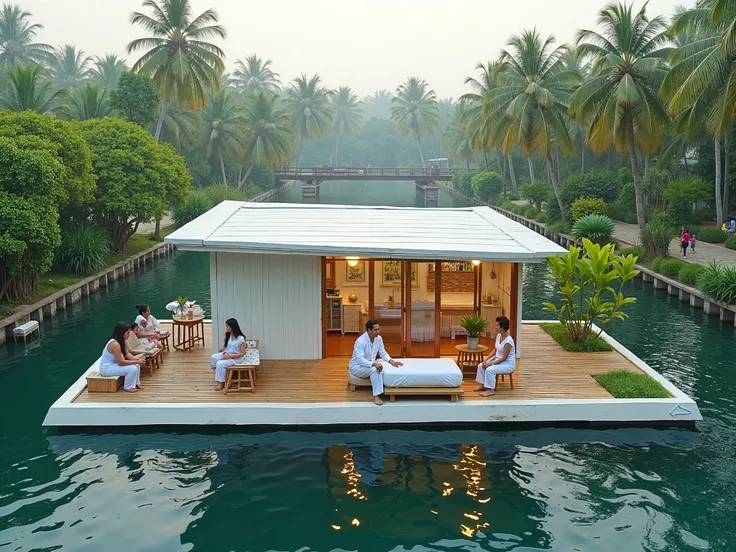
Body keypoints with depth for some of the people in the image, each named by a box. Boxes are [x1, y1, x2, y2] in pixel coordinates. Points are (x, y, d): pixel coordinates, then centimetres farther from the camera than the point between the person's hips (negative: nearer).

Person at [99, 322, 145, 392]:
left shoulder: (120, 341, 1)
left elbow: (126, 354, 8)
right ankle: (128, 387, -2)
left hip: (113, 364, 10)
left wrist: (137, 359, -8)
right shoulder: (115, 344, -30)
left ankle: (136, 383, 18)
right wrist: (136, 361, -20)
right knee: (132, 369, -21)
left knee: (137, 365, 5)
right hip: (107, 368, -10)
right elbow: (120, 362, -27)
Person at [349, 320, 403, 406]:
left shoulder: (378, 338, -5)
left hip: (370, 363, 8)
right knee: (375, 369, -33)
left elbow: (383, 353, 7)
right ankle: (376, 396, -33)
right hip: (357, 366, -8)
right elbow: (360, 360, -34)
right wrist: (373, 364, -48)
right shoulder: (360, 341, -27)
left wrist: (391, 360, -11)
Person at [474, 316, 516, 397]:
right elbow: (495, 350, 9)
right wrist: (486, 359, -4)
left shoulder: (508, 341, -28)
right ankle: (483, 385, 10)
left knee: (489, 369, -28)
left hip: (508, 364, -9)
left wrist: (490, 363, -22)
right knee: (481, 366, -3)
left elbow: (504, 358, -24)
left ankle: (491, 390, -13)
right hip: (498, 359, 9)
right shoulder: (498, 336, -2)